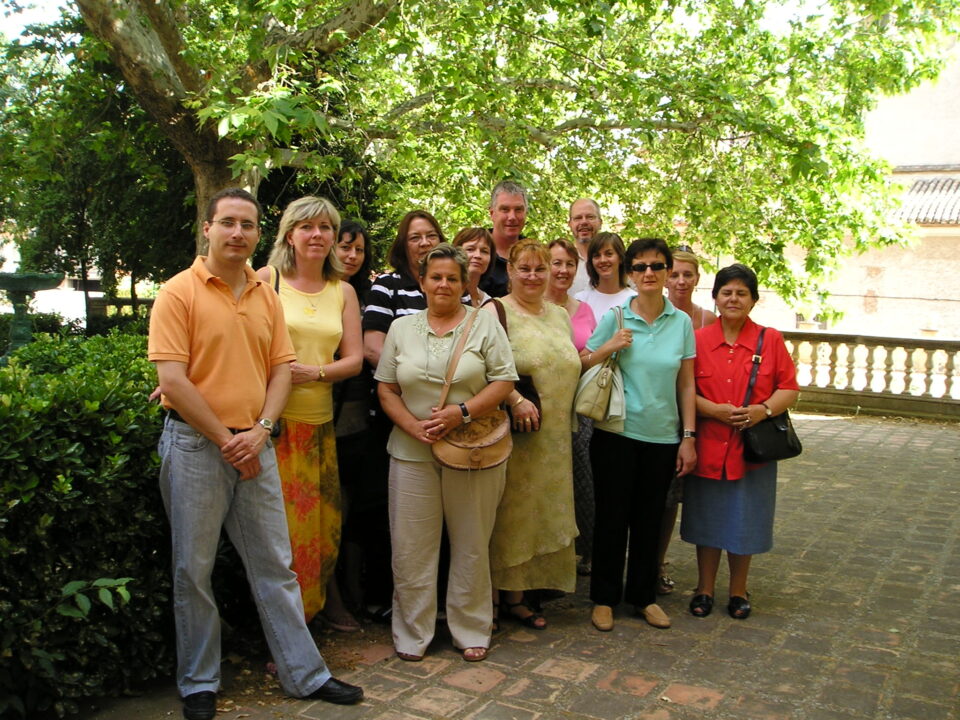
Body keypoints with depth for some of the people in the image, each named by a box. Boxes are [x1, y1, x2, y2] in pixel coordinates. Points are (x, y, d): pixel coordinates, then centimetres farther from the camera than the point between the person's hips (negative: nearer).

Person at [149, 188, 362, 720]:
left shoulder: (266, 296, 10)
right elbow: (172, 380, -13)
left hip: (254, 446, 5)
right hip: (195, 443, -4)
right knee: (194, 570, 7)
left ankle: (305, 674, 21)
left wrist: (259, 430, -7)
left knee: (276, 565, 10)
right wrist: (225, 440, -11)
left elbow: (282, 369, 8)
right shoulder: (179, 292, -6)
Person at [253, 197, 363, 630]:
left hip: (319, 420, 4)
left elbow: (355, 359, 7)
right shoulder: (266, 280, 1)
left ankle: (308, 608, 23)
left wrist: (314, 372, -10)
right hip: (272, 416, -4)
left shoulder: (343, 291, 12)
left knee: (318, 519, 5)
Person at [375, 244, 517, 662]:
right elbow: (386, 388, 6)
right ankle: (412, 633, 19)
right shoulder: (401, 328, 10)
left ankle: (471, 631, 23)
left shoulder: (484, 326, 3)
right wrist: (414, 426, -10)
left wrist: (462, 412, -17)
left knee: (471, 544, 8)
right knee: (412, 545, 5)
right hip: (413, 452, 2)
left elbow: (503, 382, -3)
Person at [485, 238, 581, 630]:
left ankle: (520, 594, 23)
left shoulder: (560, 315, 16)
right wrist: (515, 400, -26)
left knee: (544, 511, 11)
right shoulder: (495, 312, -6)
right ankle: (508, 593, 13)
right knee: (511, 512, -1)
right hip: (514, 435, -7)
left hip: (555, 438, 7)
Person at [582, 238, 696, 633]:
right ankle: (604, 597, 20)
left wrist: (688, 437, 1)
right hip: (617, 433, -1)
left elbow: (686, 384, 5)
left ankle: (644, 595, 27)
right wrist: (609, 347, -15)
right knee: (612, 516, 5)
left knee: (649, 518, 11)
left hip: (662, 436, 2)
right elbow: (580, 367, 2)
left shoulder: (682, 322, 2)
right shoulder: (615, 318, -2)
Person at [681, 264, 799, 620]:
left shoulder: (771, 340, 2)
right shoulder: (698, 339, 1)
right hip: (708, 447, 0)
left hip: (753, 449, 0)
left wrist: (764, 409, -16)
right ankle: (704, 588, 26)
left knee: (744, 521, 9)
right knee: (707, 520, 10)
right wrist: (713, 409, -16)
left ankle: (738, 591, 28)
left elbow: (789, 389, 2)